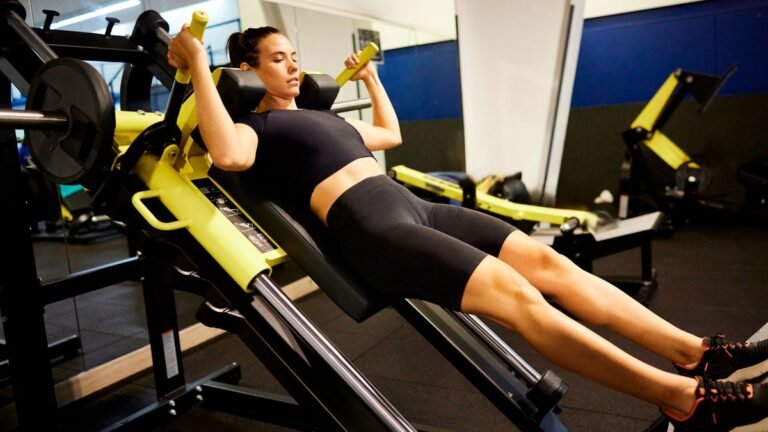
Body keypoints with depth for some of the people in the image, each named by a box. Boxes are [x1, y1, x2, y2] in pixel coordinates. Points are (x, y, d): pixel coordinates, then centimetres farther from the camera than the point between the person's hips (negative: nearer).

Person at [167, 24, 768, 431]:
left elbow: (390, 135, 41)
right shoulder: (255, 125, 7)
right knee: (515, 292, -24)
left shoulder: (319, 115, 31)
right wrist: (199, 67, -11)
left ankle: (696, 352, -6)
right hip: (367, 222, -9)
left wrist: (370, 77, 45)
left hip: (411, 204, 9)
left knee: (549, 263, -7)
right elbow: (231, 157, -19)